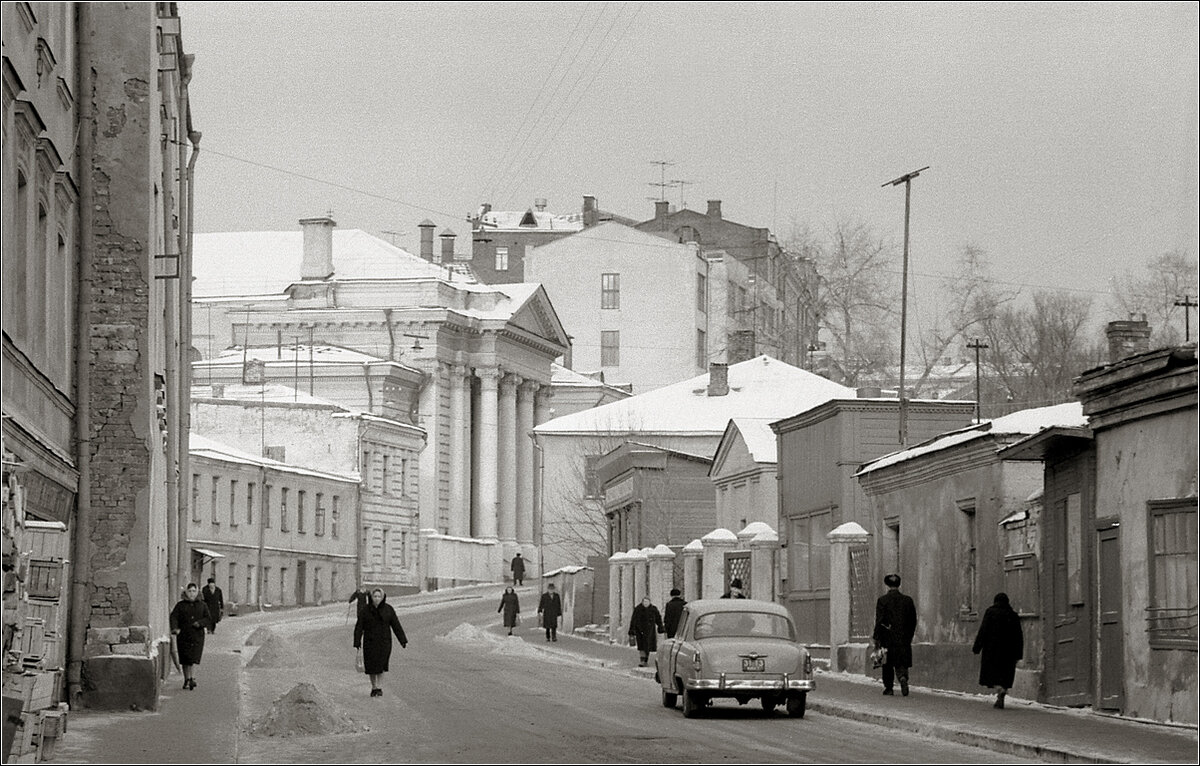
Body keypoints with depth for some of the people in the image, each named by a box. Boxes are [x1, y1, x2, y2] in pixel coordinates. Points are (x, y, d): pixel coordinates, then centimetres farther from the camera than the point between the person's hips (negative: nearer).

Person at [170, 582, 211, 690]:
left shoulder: (202, 605, 10)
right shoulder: (180, 605, 7)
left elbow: (209, 619, 5)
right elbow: (173, 617, -5)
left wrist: (200, 623, -15)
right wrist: (175, 628, -23)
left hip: (197, 635, -1)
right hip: (183, 636, 1)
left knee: (194, 658, -14)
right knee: (185, 660, 4)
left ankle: (192, 679, -21)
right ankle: (186, 680, 14)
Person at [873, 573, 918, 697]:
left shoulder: (882, 600, -6)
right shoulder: (907, 600, 4)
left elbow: (879, 621, -10)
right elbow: (913, 621, 8)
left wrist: (876, 638, -6)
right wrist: (909, 637, 18)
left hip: (887, 638, -2)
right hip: (903, 639, 2)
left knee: (887, 664, 11)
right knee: (902, 663, 5)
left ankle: (888, 687, 14)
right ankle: (903, 677, -23)